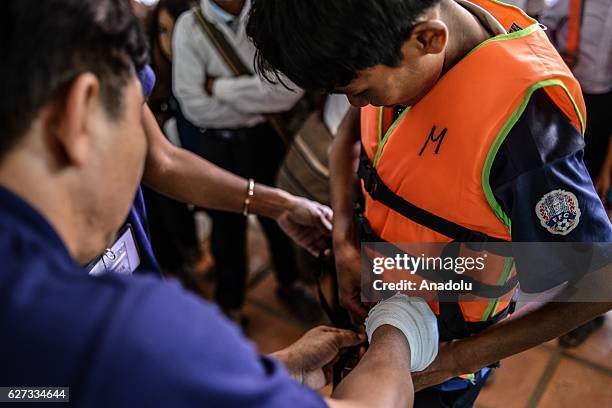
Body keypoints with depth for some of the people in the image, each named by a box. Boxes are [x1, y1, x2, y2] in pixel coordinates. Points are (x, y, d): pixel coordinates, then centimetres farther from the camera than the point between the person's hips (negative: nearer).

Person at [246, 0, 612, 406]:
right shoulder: (399, 33, -17)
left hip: (438, 348, -5)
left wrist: (460, 359, -20)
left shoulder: (519, 125, -38)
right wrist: (344, 240, -12)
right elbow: (351, 131, 1)